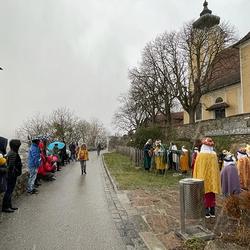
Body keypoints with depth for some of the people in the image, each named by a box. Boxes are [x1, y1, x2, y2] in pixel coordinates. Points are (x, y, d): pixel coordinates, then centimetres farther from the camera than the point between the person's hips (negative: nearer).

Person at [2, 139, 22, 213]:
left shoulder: (11, 152, 11)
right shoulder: (13, 154, -20)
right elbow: (11, 165, -25)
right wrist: (12, 174, -19)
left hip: (11, 175, 10)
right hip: (12, 175, -10)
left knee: (10, 190, 16)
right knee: (9, 191, 0)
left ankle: (9, 206, 27)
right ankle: (5, 207, 10)